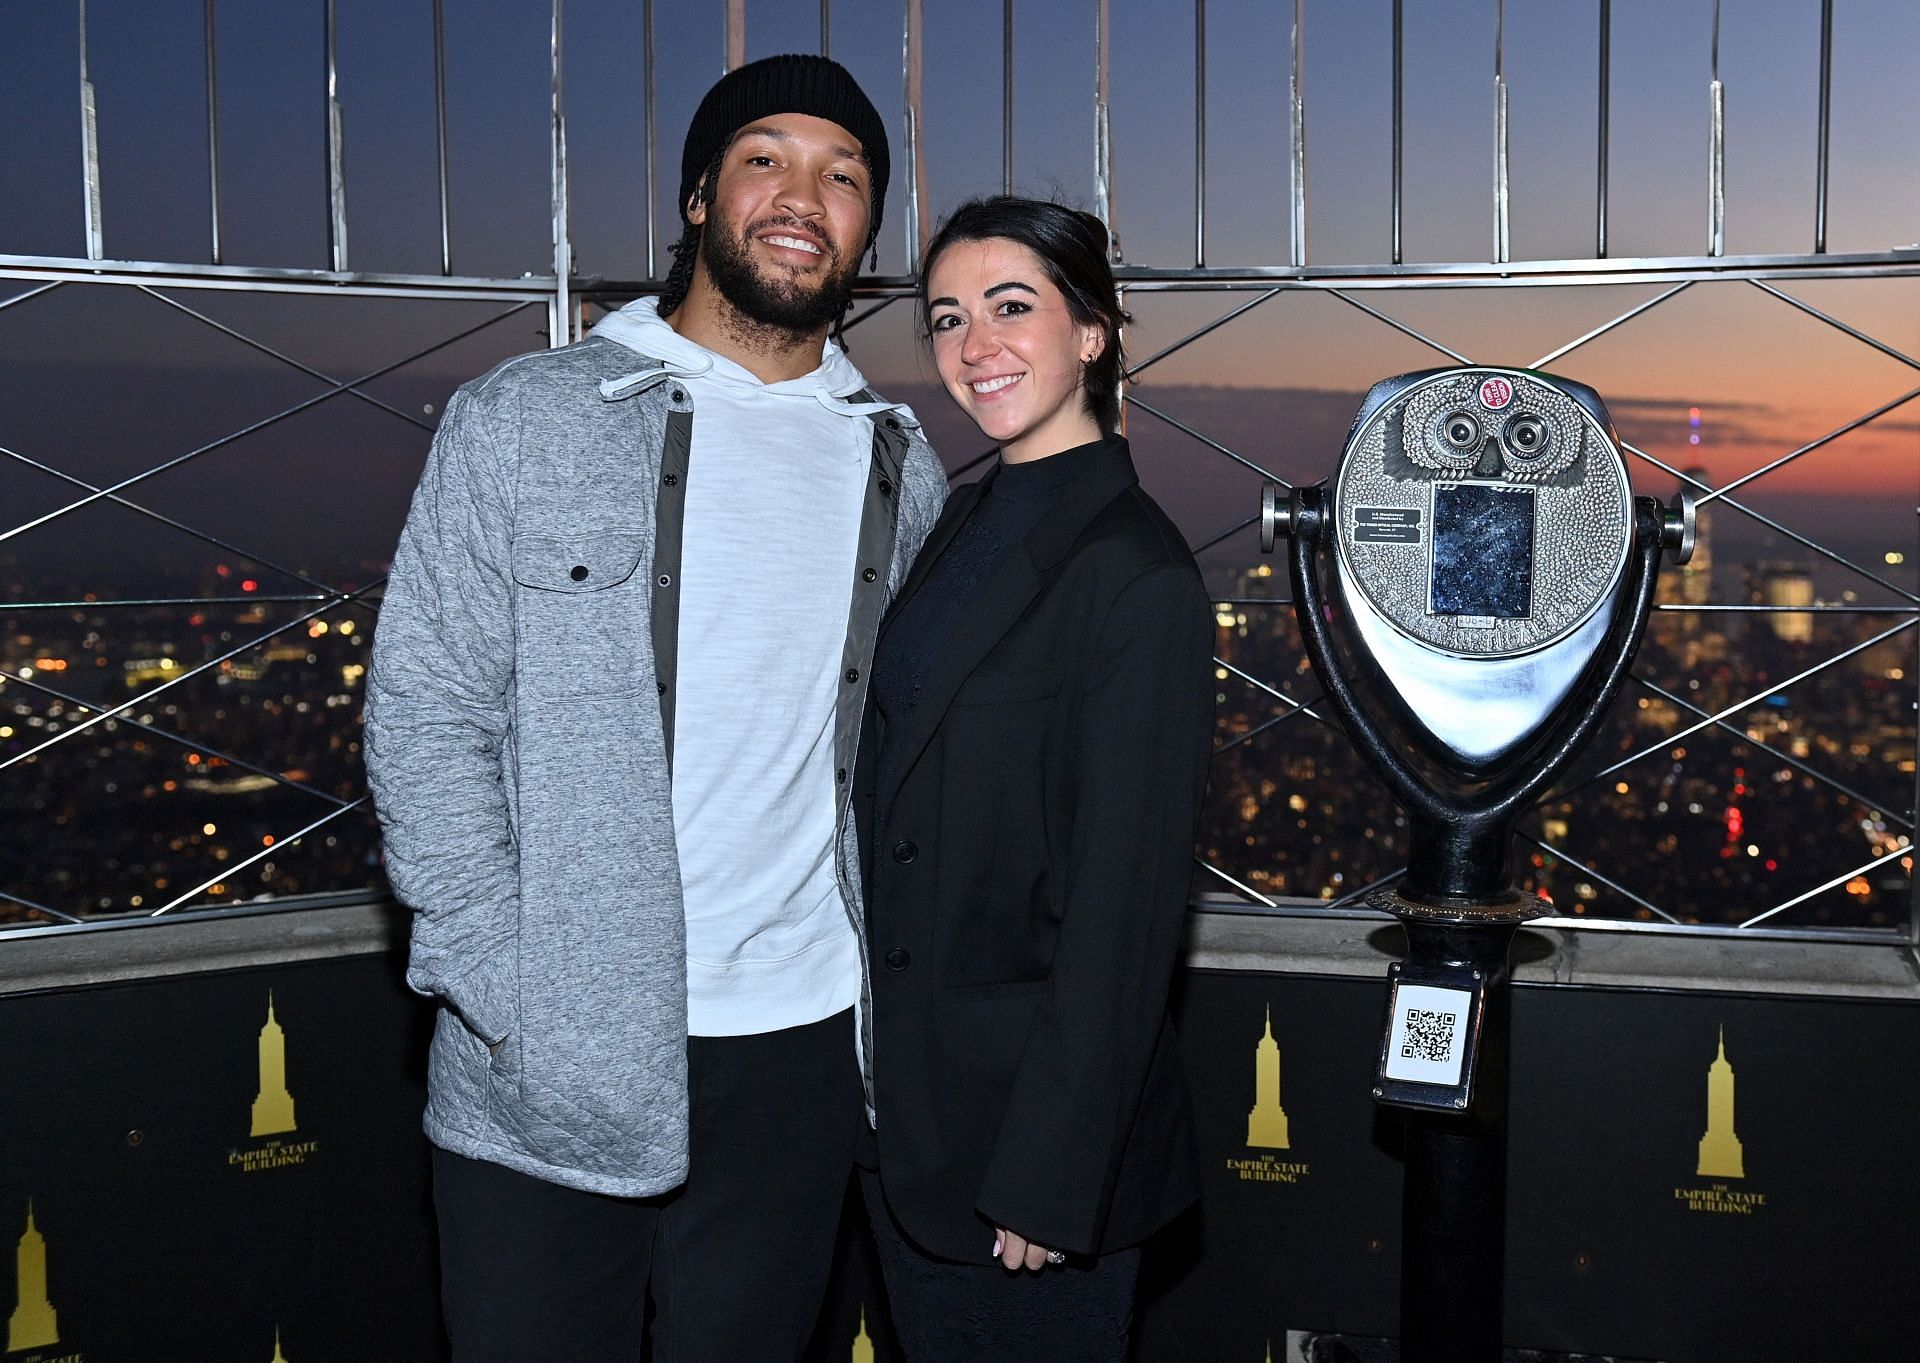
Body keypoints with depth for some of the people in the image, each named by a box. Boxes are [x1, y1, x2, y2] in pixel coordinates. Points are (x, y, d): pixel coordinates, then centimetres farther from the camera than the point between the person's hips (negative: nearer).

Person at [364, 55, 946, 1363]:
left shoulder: (902, 466, 8)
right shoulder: (523, 423, -3)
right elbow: (427, 715, -5)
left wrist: (891, 980, 5)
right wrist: (502, 993, -12)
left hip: (802, 1050, 3)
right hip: (550, 1065, -2)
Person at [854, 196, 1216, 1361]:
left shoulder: (1136, 573, -19)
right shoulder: (967, 525, 7)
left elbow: (1127, 902, -20)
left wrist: (1049, 1178, -18)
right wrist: (884, 1085, 11)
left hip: (1034, 1115, -8)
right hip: (912, 1099, 8)